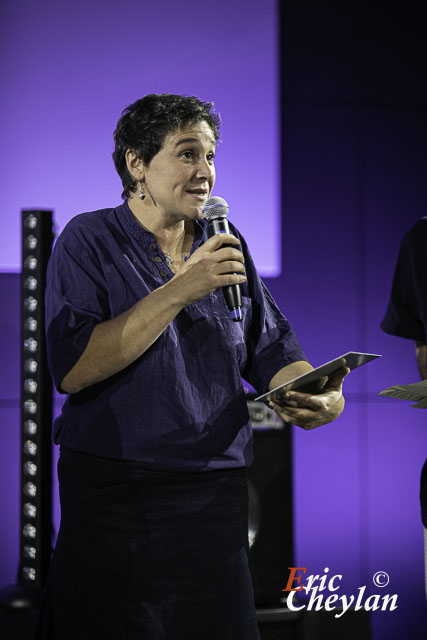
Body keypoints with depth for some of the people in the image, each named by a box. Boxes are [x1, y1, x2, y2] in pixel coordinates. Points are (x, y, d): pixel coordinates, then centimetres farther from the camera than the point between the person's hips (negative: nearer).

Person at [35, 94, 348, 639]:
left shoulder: (227, 247, 11)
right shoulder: (88, 241, -4)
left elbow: (271, 353, 10)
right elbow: (71, 368, -17)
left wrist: (325, 398, -12)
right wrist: (180, 291, -19)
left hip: (216, 493, 4)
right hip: (112, 498, -4)